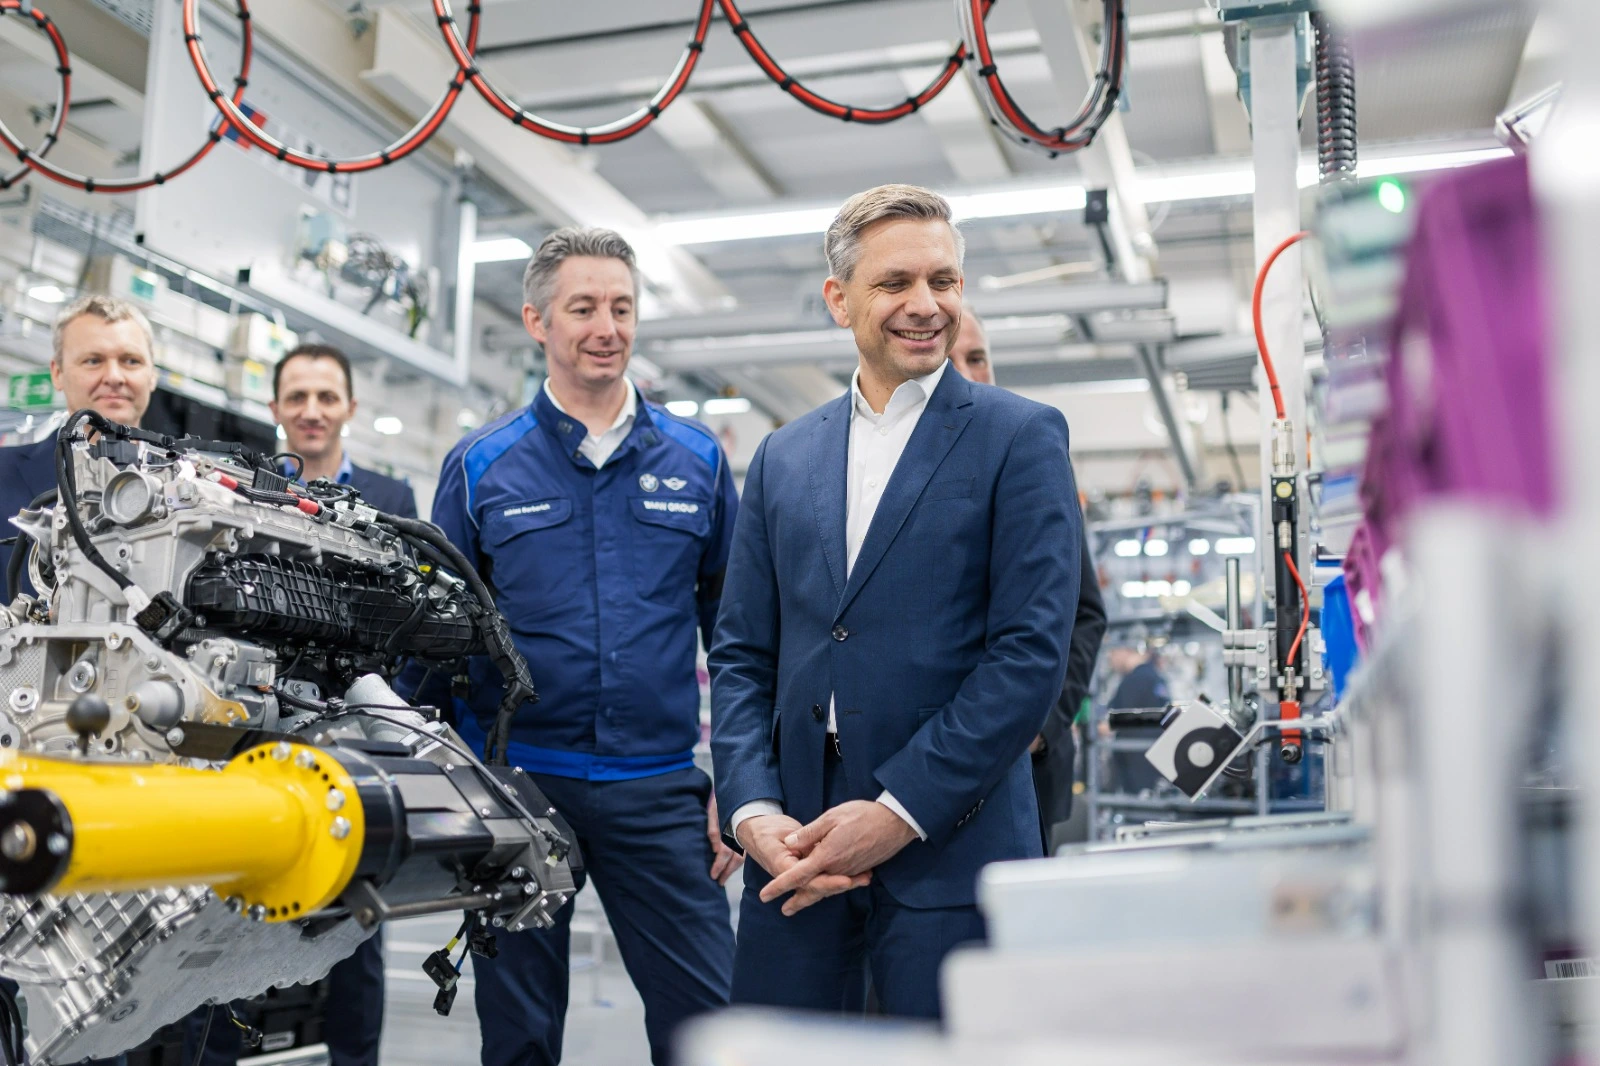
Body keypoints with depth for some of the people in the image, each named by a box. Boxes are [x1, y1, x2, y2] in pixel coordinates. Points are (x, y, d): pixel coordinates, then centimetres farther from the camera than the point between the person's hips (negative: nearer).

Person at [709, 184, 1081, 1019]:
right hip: (796, 850, 4)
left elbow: (1033, 651, -9)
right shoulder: (782, 457, 13)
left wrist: (898, 812, -13)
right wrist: (752, 811, -4)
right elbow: (740, 654, 11)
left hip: (949, 849, -3)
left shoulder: (1020, 438, -1)